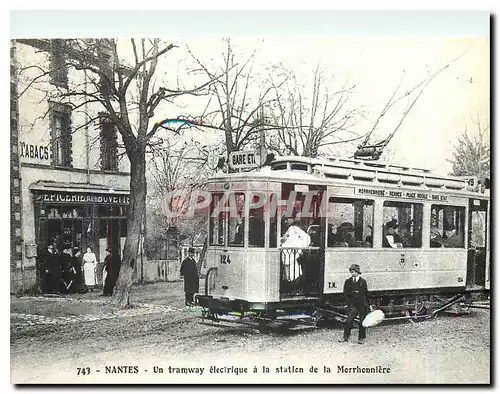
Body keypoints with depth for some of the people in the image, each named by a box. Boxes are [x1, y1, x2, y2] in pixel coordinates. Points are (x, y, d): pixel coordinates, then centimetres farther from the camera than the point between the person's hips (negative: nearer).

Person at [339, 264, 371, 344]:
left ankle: (361, 338, 14)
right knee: (349, 320, -7)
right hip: (353, 304, 0)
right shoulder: (348, 282, 6)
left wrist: (368, 305, 6)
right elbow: (345, 293, 5)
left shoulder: (362, 281, 5)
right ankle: (345, 337, 3)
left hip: (362, 304, 0)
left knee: (362, 321, 4)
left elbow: (366, 294, 7)